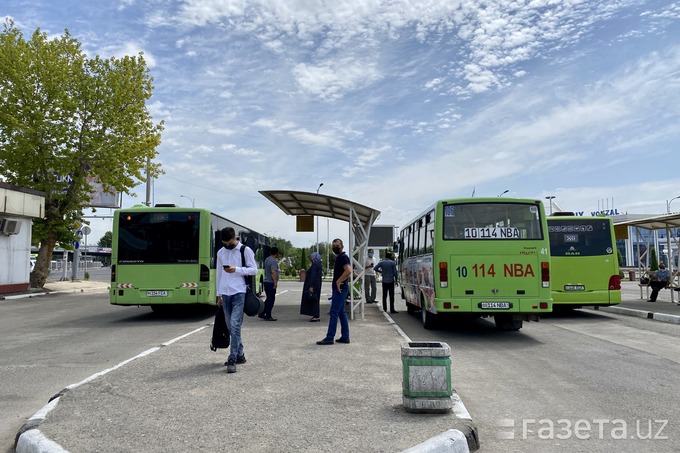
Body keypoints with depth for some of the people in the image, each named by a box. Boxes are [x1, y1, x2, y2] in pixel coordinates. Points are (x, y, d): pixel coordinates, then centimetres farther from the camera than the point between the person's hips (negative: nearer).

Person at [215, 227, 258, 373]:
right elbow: (218, 273, 17)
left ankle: (232, 359, -12)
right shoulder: (220, 252, 13)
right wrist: (218, 294, 16)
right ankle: (239, 355, 20)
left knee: (235, 325, -14)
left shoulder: (245, 250, -2)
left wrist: (236, 269, -16)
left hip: (239, 293, -5)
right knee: (231, 326, 9)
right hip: (225, 293, 5)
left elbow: (254, 269, -3)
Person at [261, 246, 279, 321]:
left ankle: (262, 313, 19)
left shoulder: (267, 259, 12)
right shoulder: (273, 261, -17)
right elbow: (273, 272, -27)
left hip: (266, 281, 9)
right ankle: (268, 316, 2)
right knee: (271, 300, -2)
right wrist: (275, 282, -27)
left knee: (268, 299, 17)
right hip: (271, 283, -9)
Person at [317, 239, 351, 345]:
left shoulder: (343, 257, -13)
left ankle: (329, 338, -4)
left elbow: (348, 271, -29)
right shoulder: (338, 257, 18)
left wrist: (338, 282, -22)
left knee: (334, 313, -8)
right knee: (342, 312, 11)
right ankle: (345, 337, 16)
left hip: (340, 289, -10)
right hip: (338, 289, 10)